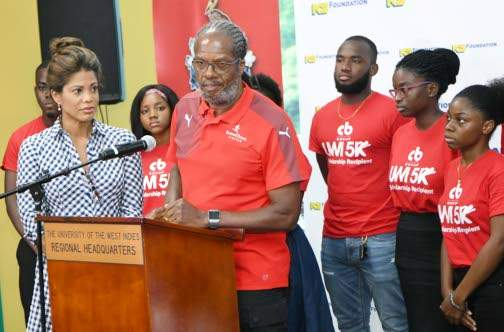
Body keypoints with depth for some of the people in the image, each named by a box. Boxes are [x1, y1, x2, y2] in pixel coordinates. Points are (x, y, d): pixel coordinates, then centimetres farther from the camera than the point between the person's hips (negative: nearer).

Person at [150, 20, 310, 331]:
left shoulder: (271, 122, -16)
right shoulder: (184, 109, 3)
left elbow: (287, 214, -18)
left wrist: (207, 218, -21)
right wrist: (170, 213, 0)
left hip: (255, 283, -5)